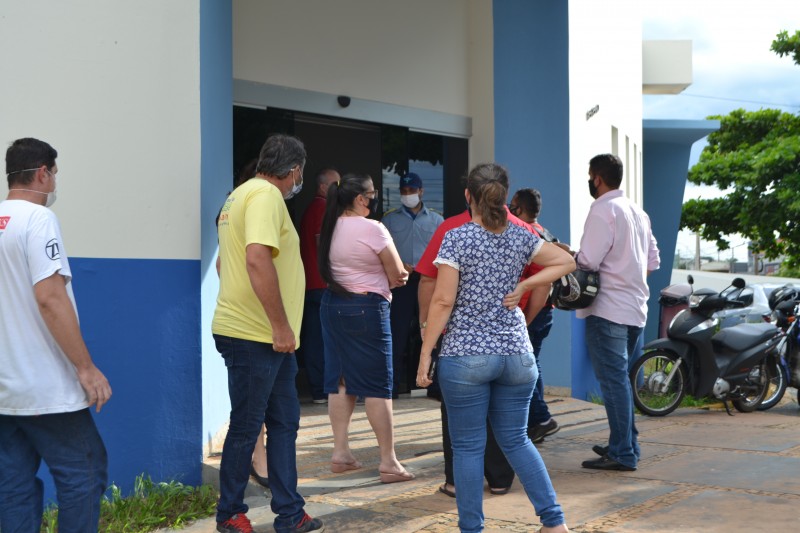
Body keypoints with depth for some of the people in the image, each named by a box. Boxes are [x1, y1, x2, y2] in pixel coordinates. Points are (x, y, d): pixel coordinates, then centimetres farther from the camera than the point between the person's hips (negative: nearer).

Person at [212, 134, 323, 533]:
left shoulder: (244, 193, 18)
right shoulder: (266, 195, -14)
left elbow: (224, 263, 25)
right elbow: (258, 260, -27)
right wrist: (281, 325, -22)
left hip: (266, 336, 10)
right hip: (255, 335, -10)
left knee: (284, 421, 12)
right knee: (246, 426, 2)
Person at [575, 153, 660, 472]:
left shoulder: (603, 210, -12)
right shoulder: (637, 211, 15)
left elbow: (587, 261, -19)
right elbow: (653, 260, 18)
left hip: (607, 310, -9)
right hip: (635, 308, 9)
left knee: (613, 380, -6)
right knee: (620, 378, 18)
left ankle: (622, 454, -4)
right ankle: (625, 445, 24)